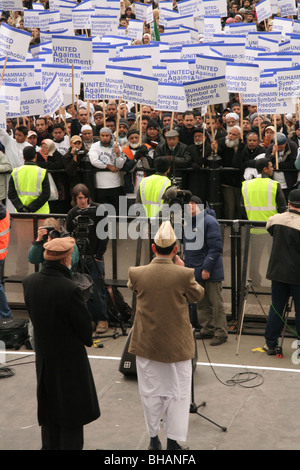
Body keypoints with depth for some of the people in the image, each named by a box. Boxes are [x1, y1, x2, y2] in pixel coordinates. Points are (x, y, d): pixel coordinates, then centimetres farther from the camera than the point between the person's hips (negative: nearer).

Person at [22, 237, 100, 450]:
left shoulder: (29, 282, -8)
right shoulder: (69, 289, -28)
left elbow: (33, 314, 3)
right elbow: (84, 326, -16)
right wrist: (87, 340, 5)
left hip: (43, 357, 7)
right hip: (70, 359, -6)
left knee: (49, 410, 21)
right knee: (72, 416, 7)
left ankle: (50, 446, 33)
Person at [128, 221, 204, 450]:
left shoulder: (137, 273, -13)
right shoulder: (184, 275, -18)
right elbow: (198, 295, 0)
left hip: (147, 344, 2)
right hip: (177, 345, -2)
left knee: (151, 393, 16)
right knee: (178, 393, 12)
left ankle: (154, 439, 28)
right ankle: (173, 441, 16)